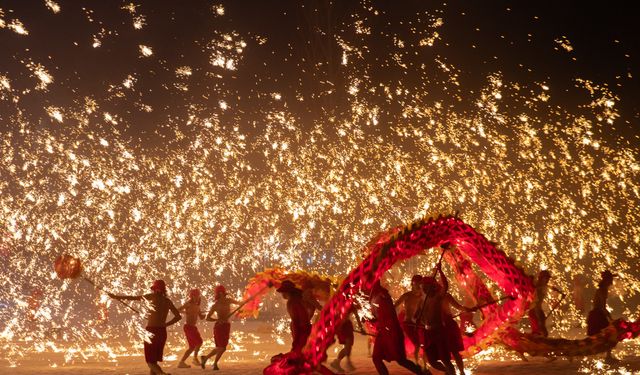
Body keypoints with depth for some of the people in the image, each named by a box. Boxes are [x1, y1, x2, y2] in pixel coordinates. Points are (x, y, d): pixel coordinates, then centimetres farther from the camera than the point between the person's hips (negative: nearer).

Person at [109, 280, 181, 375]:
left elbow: (133, 298, -2)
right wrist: (165, 324, 12)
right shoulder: (168, 301, 10)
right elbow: (178, 316, 9)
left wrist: (116, 297, 6)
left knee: (150, 361, -4)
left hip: (151, 331, -5)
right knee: (154, 360, 15)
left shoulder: (152, 297, -4)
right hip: (162, 331, 5)